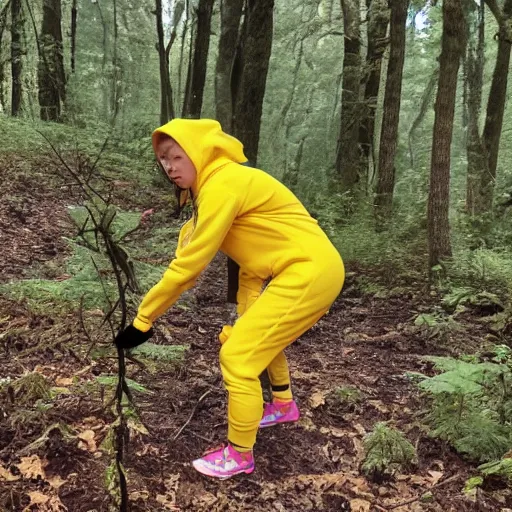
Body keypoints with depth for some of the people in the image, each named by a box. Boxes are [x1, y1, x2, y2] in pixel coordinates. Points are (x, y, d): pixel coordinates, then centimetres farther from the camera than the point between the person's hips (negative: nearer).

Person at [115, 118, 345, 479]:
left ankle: (239, 456, 13)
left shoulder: (222, 185, -18)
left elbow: (188, 266, -18)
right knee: (259, 335, 30)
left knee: (237, 356, -6)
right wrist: (245, 320, 10)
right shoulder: (222, 183, 13)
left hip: (309, 272, -10)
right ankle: (284, 406, 51)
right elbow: (250, 262, 13)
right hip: (316, 268, 10)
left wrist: (143, 320, -9)